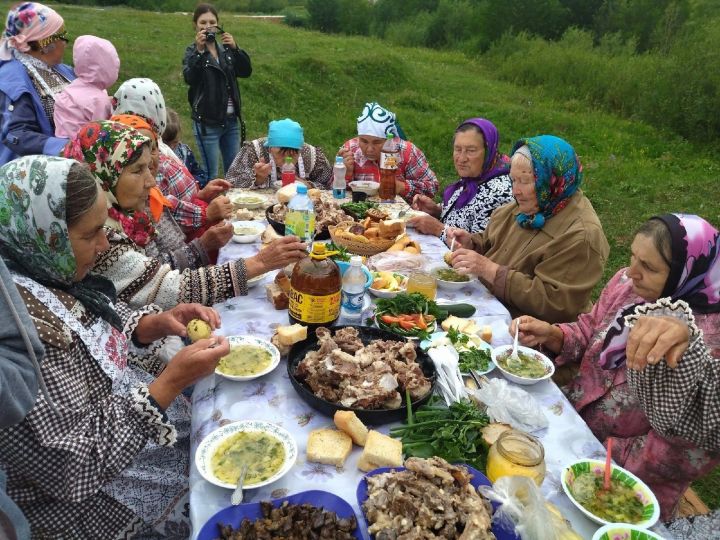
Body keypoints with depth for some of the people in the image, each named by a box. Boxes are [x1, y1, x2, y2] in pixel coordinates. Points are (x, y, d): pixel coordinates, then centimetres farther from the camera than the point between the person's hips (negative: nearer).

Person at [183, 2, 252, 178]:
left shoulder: (226, 49, 12)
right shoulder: (192, 50, 1)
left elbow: (246, 71, 2)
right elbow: (189, 78, -15)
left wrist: (235, 48, -10)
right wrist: (200, 51, -23)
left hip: (231, 121, 4)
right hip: (207, 123, -4)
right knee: (211, 174, -4)